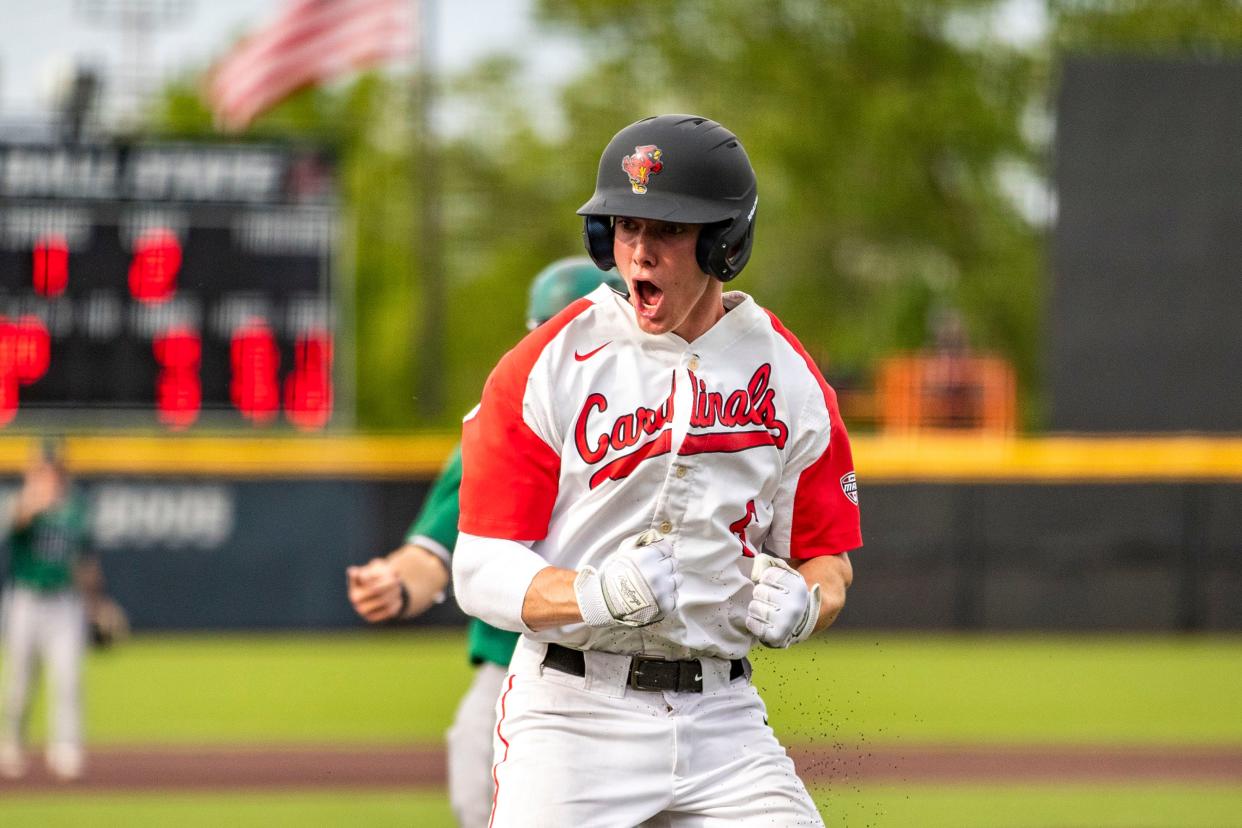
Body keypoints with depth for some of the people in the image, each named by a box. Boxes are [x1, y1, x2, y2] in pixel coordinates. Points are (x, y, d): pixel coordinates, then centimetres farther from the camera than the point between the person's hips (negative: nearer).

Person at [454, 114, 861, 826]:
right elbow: (483, 569, -6)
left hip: (722, 715, 2)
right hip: (573, 709, -2)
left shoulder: (787, 380, 5)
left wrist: (801, 606, -10)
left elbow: (828, 557, 14)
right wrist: (597, 596, -25)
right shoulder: (547, 367, -3)